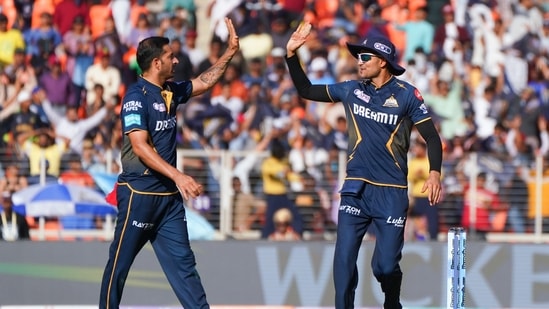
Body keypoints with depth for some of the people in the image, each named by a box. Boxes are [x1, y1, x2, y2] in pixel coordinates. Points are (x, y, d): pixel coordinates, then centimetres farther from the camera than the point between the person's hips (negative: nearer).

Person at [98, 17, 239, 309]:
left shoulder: (171, 91, 9)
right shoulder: (136, 96, -14)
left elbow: (204, 82, 26)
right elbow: (140, 147, -21)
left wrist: (231, 50, 17)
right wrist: (178, 176, -28)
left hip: (169, 194, 8)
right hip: (139, 192, -8)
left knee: (182, 261, 4)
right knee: (120, 261, 2)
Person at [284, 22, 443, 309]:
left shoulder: (406, 95, -5)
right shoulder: (352, 90, 6)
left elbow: (432, 137, -5)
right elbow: (306, 91, 14)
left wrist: (434, 172, -20)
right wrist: (291, 54, 3)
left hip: (392, 193, -3)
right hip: (356, 189, 3)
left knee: (386, 266, -3)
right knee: (343, 260, -5)